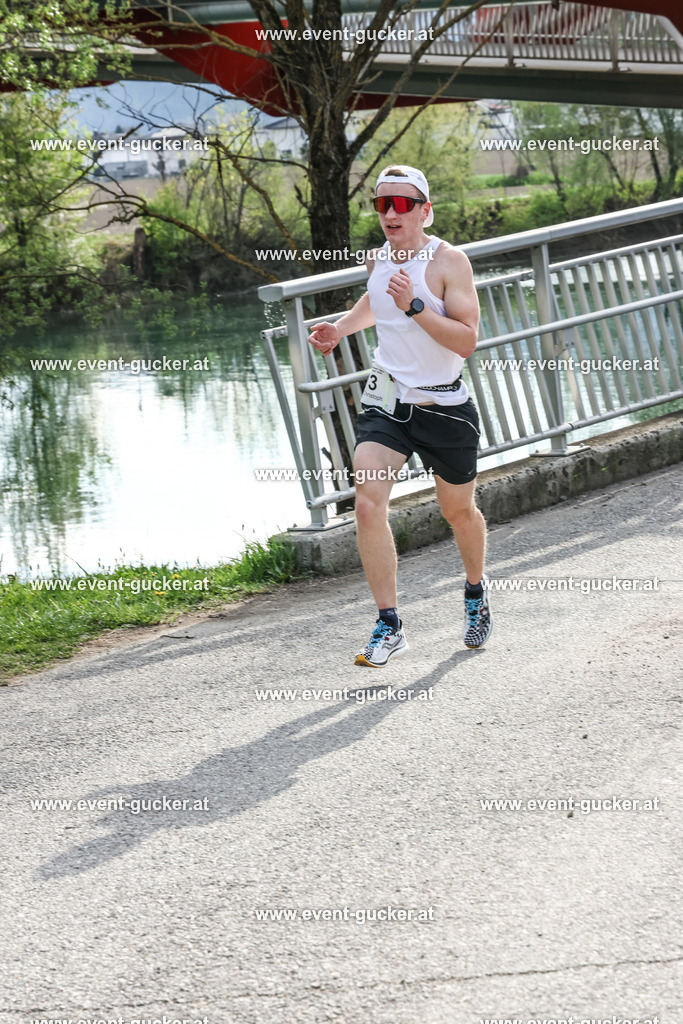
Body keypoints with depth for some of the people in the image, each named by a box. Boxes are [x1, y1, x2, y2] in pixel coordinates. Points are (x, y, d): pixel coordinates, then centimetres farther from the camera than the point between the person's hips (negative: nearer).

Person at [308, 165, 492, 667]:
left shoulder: (449, 261, -15)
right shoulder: (378, 259, 4)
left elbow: (466, 341, -23)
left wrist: (415, 306, -32)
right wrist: (341, 327, 12)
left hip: (445, 408, -3)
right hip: (386, 400, 4)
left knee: (458, 511, 15)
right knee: (368, 505, -17)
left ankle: (476, 590, 47)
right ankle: (390, 626, -11)